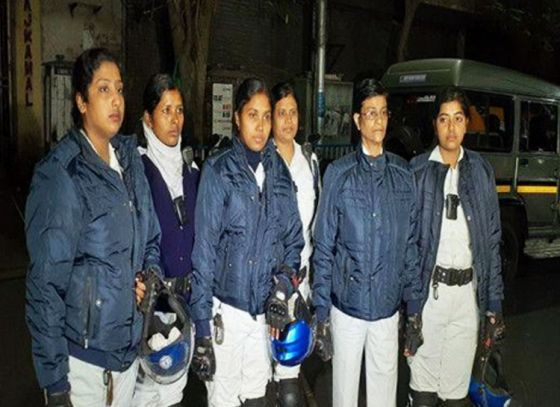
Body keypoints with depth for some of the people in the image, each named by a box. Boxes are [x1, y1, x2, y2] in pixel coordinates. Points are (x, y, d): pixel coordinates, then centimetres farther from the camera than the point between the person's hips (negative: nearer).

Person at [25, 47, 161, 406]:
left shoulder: (131, 161, 5)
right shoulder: (60, 175, -16)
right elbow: (46, 284, -16)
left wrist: (151, 276, -4)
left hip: (129, 349, 6)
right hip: (81, 359, -6)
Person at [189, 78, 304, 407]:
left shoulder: (279, 172, 4)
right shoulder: (219, 171, -8)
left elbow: (294, 238, 11)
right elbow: (204, 250, -8)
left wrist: (284, 284, -7)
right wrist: (202, 328, -10)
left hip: (265, 310, 4)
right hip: (227, 309, -4)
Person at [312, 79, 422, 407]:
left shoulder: (404, 174, 3)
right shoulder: (339, 173, -5)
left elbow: (411, 244, 7)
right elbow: (324, 247, -3)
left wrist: (414, 306, 6)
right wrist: (321, 313, -4)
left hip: (389, 307, 2)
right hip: (347, 305, -2)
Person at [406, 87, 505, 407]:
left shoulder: (481, 171, 6)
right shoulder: (418, 171, -2)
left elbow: (492, 239, 7)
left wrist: (494, 302, 3)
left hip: (468, 292, 2)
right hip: (427, 289, -2)